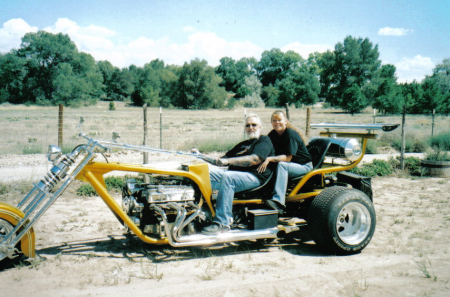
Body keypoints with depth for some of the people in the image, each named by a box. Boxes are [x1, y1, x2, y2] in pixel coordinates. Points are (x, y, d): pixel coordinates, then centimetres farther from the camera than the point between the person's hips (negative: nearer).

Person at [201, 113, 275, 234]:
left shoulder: (264, 141, 4)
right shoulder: (243, 144, 31)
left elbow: (255, 159, -16)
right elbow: (227, 157, 28)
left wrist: (228, 160, -24)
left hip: (255, 177, -8)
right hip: (234, 174, 8)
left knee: (227, 177, -36)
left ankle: (223, 222, -38)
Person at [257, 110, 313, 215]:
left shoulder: (291, 134, -18)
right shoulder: (273, 134, 3)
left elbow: (288, 158, -25)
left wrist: (269, 159, -36)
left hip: (303, 166, -6)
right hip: (288, 164, 7)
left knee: (281, 165, -35)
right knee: (267, 167, -17)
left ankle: (278, 201, -47)